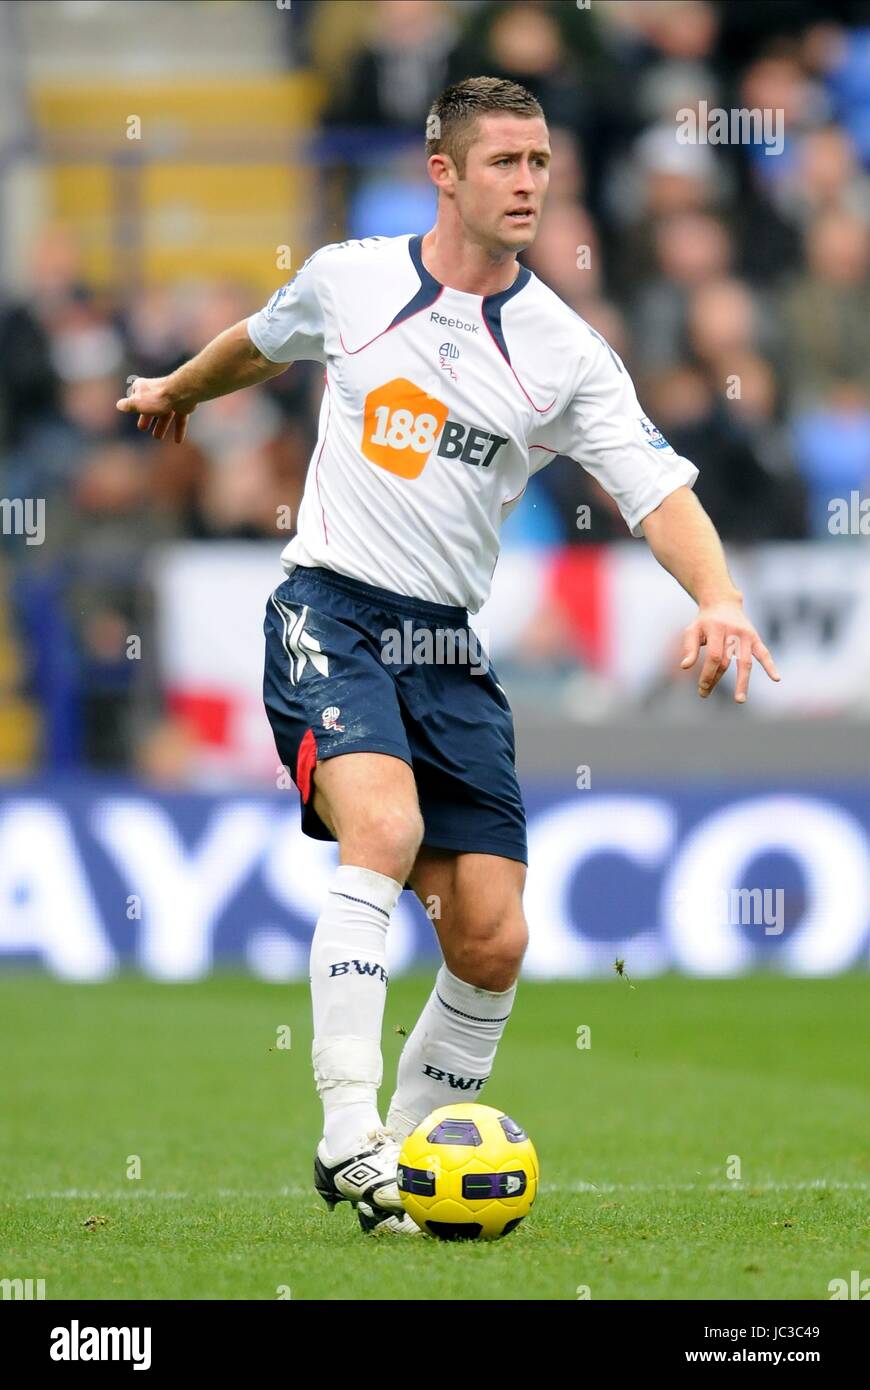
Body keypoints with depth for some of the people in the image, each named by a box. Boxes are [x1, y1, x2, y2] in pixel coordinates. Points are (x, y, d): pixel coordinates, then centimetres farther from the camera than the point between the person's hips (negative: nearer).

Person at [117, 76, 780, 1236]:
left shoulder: (565, 352, 1)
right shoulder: (348, 279, 3)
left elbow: (658, 487, -8)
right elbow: (261, 343, 26)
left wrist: (718, 596, -27)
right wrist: (180, 391, 44)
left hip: (451, 649, 3)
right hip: (330, 612, -3)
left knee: (493, 945, -4)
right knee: (383, 832, -31)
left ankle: (402, 1169, 16)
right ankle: (348, 1134, -34)